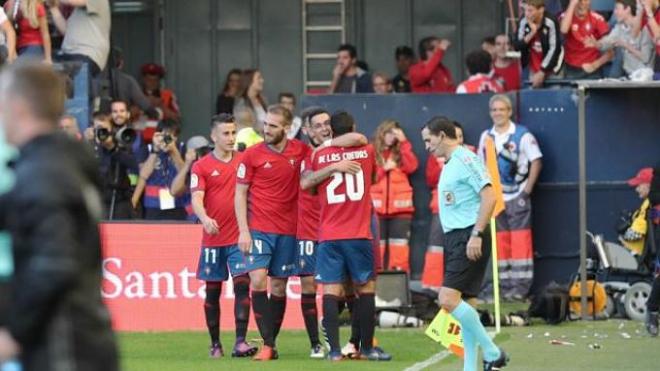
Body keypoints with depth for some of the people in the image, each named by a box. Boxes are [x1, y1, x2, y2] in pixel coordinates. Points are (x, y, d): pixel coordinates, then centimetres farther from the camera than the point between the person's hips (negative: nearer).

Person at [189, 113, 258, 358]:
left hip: (240, 238, 1)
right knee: (213, 290, 6)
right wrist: (205, 218, -30)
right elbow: (196, 199, -10)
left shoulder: (244, 161, 7)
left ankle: (240, 342, -16)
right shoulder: (202, 166, 0)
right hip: (213, 238, -1)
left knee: (242, 285, -12)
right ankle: (215, 344, 15)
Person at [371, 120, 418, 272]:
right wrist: (383, 169, -11)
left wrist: (403, 142, -4)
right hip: (378, 205, -1)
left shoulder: (401, 151, 16)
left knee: (399, 244, -4)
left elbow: (411, 167, -2)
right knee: (377, 243, -4)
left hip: (399, 206, 2)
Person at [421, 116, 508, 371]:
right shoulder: (449, 165, 19)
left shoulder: (465, 159, -11)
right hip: (454, 237, 10)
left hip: (468, 238, -10)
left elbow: (489, 197, -19)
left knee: (448, 299, -18)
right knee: (459, 304, 7)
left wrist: (476, 235, -24)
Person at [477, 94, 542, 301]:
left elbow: (536, 162, -6)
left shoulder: (523, 135, -6)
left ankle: (521, 286, -6)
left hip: (517, 196, -5)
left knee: (520, 241, -6)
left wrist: (527, 190, -11)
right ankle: (504, 285, 11)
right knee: (500, 242, 6)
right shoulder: (486, 137, 10)